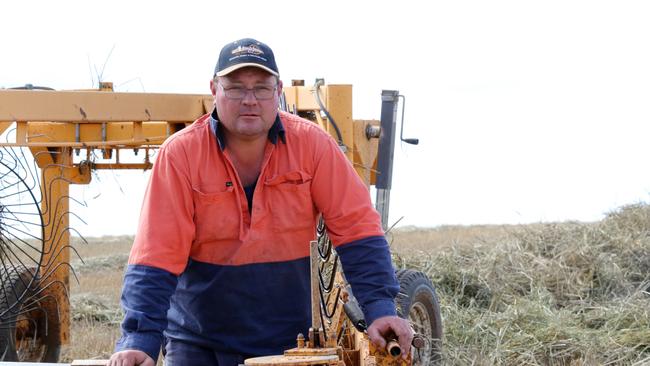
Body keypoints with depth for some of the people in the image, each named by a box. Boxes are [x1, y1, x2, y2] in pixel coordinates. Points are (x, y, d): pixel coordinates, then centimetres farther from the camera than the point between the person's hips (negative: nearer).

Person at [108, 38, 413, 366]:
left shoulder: (312, 144, -7)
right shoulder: (180, 154, -12)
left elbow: (356, 228, -7)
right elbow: (155, 257, -17)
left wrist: (379, 310, -18)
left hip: (291, 339, 2)